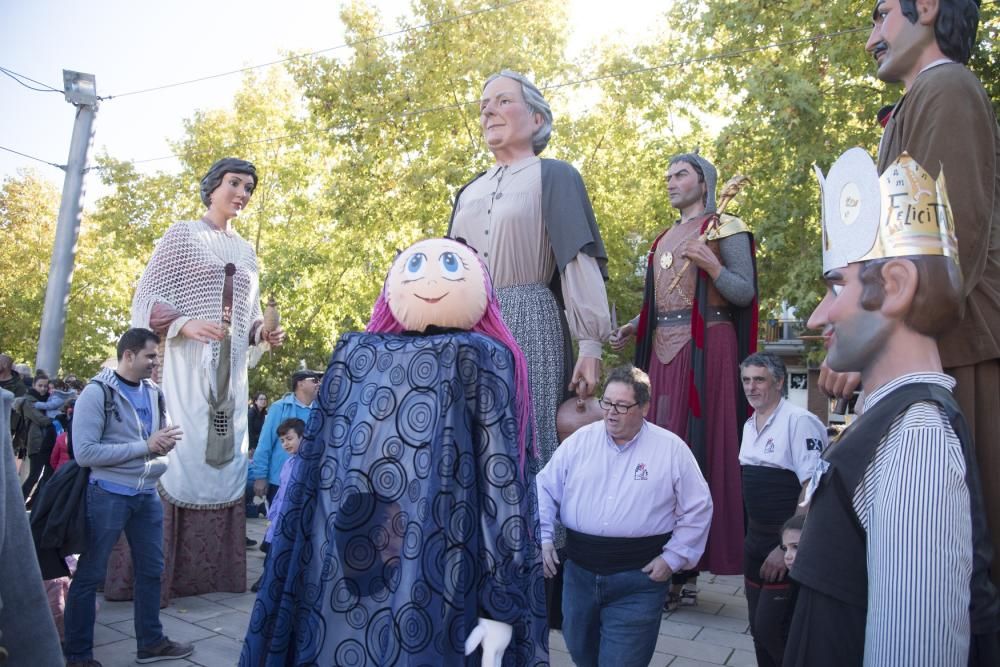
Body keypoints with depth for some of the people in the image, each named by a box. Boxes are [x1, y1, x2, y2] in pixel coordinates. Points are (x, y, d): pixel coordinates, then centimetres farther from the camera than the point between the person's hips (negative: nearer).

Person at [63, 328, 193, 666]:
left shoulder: (154, 392, 7)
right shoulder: (98, 392, -13)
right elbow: (84, 452, -20)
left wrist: (166, 441, -8)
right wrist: (145, 447, -21)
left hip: (147, 494, 7)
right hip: (108, 495, -6)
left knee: (151, 570, 14)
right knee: (89, 575, 7)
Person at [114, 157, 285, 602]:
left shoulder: (247, 253, 18)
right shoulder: (182, 235, 2)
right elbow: (146, 298, -4)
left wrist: (262, 336, -1)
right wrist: (185, 324, -20)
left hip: (230, 372, 5)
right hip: (185, 366, -5)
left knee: (223, 462, 4)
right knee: (176, 460, -8)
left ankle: (209, 571, 14)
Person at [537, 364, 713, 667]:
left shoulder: (672, 449, -4)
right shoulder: (579, 441, 1)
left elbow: (697, 508, 2)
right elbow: (545, 489, 6)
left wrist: (673, 558, -3)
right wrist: (543, 537, -3)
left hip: (639, 577, -3)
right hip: (579, 571, 3)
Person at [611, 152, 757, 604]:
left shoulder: (725, 229, 3)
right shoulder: (664, 239, 22)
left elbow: (745, 293, -4)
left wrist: (712, 267, -20)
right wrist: (633, 327, 9)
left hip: (705, 349, -6)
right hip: (663, 350, 7)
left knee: (698, 444, -8)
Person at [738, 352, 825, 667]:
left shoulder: (799, 422, -17)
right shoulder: (750, 425, 9)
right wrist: (751, 533, 18)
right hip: (755, 538, 8)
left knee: (771, 628, -5)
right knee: (758, 626, 16)